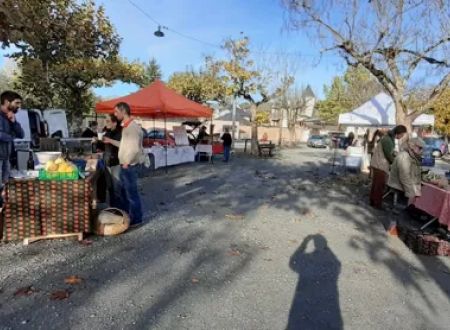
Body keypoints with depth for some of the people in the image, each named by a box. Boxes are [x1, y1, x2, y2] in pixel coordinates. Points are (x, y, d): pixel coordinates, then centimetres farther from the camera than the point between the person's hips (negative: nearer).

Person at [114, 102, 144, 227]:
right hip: (124, 166, 10)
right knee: (125, 192, 18)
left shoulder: (133, 127, -19)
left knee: (132, 194, -1)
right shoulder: (126, 126, 12)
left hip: (130, 166, -10)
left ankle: (136, 220, 11)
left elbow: (135, 149, -25)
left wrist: (127, 163, -17)